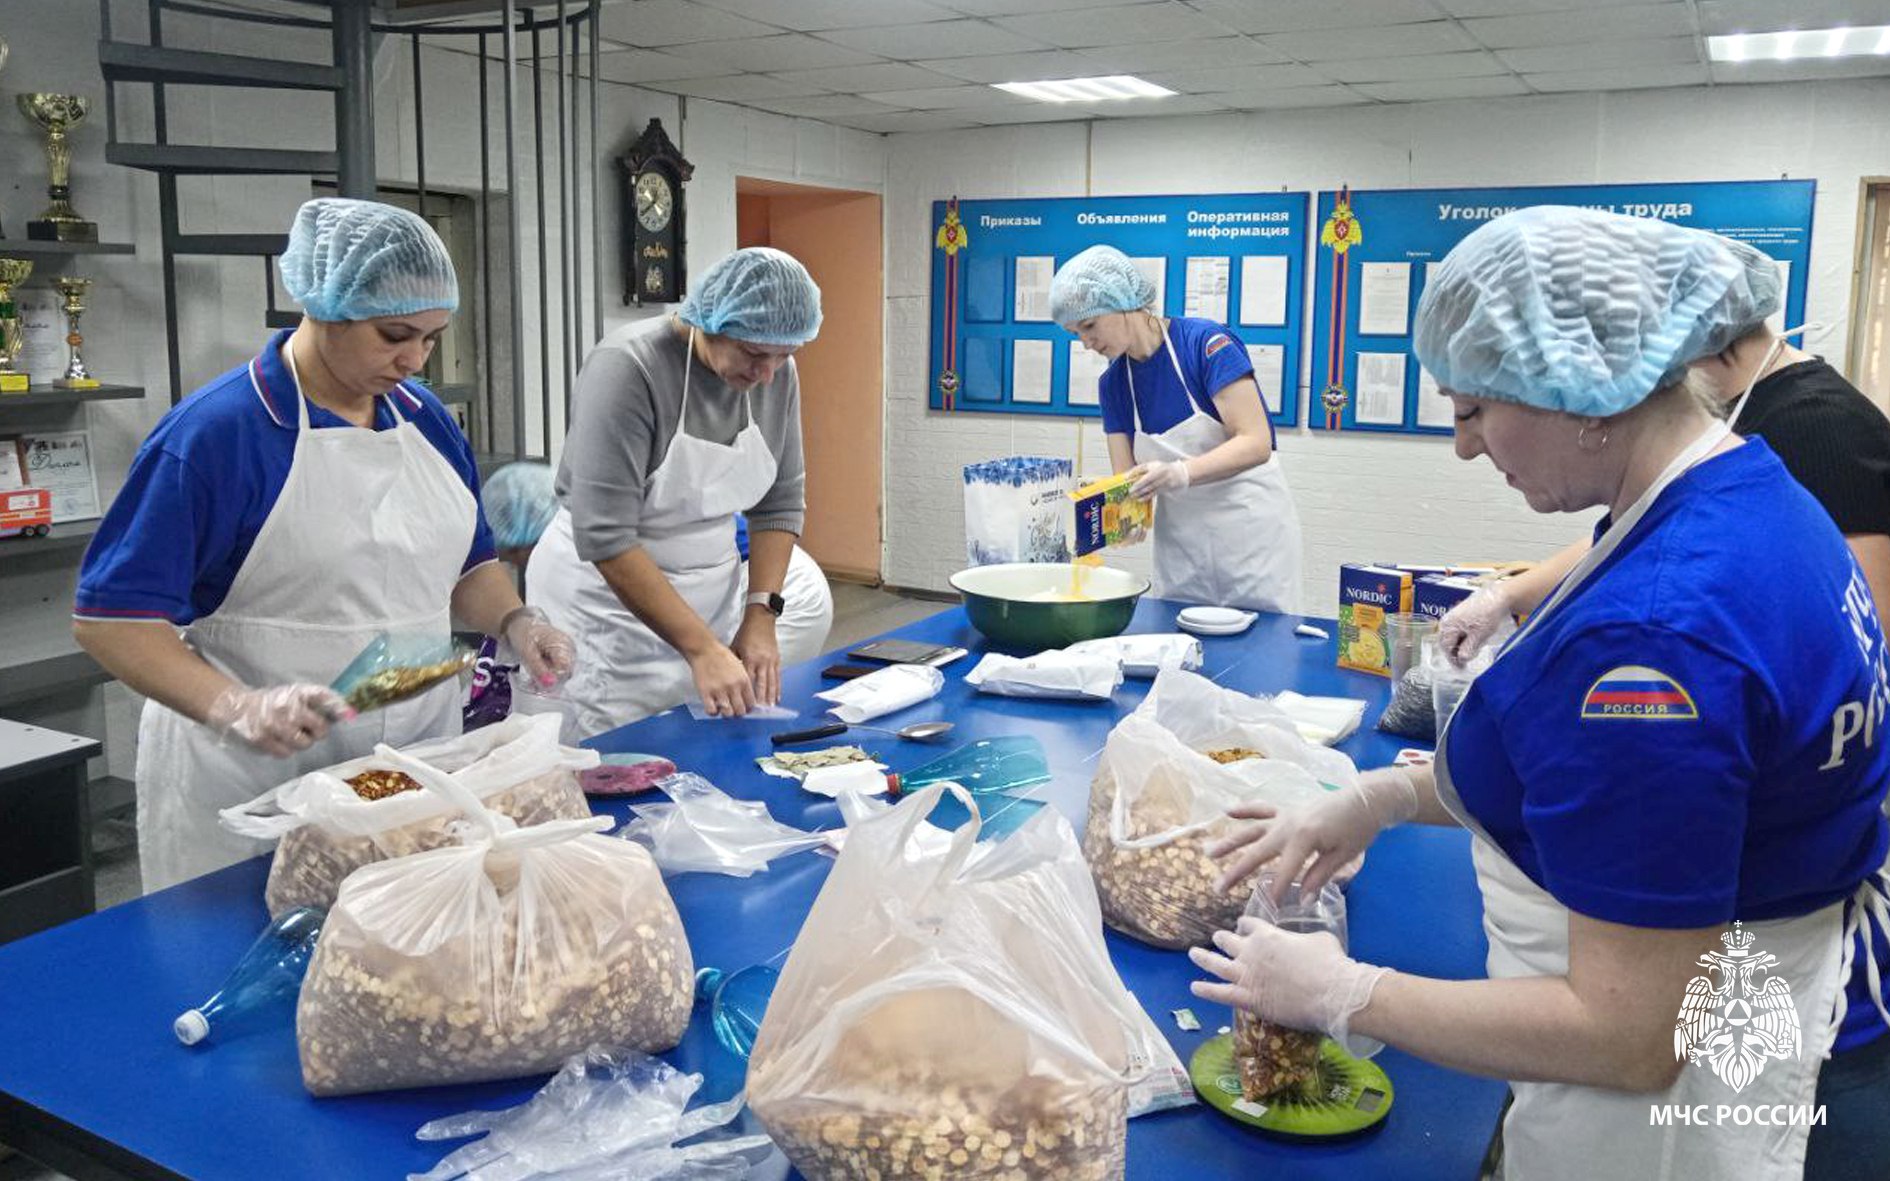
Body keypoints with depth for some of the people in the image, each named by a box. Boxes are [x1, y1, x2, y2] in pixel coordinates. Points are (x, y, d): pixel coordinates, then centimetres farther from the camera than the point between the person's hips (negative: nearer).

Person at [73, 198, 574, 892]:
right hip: (254, 788, -5)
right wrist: (236, 708, -27)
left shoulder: (425, 418, 6)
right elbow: (110, 616, -13)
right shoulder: (215, 431, -13)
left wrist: (514, 623, -4)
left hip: (419, 771, 6)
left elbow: (465, 565, 17)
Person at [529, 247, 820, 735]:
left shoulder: (777, 375, -4)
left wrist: (761, 613, -8)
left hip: (709, 594, 5)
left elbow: (781, 502, 5)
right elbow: (604, 535, -26)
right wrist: (701, 648, -28)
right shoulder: (627, 367, -22)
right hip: (608, 598, -5)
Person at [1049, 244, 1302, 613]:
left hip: (1250, 525, -5)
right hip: (1179, 538, 5)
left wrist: (1180, 473, -34)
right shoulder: (1113, 382, 3)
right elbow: (1127, 478, 1)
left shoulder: (1206, 341, -14)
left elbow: (1256, 442, -20)